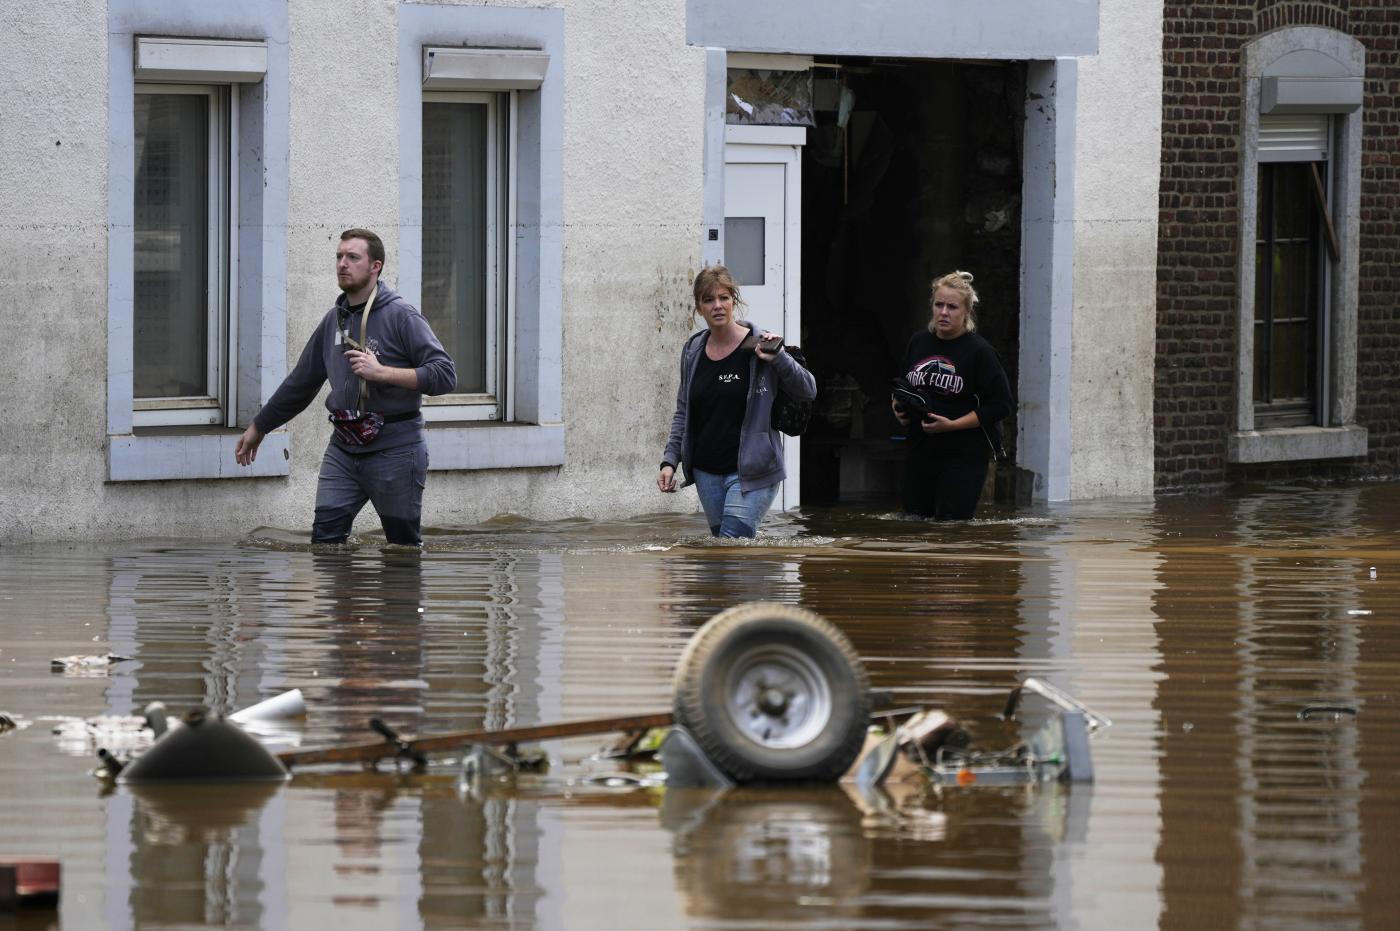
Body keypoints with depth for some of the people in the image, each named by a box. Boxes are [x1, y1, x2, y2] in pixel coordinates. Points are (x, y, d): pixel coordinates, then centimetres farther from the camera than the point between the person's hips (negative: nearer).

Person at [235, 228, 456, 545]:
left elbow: (444, 375, -15)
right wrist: (258, 427, 28)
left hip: (394, 448, -5)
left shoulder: (400, 316, -8)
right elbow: (300, 382, 23)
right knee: (325, 537, -5)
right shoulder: (334, 320, 11)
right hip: (343, 448, 5)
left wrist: (382, 372, -22)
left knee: (404, 544, 4)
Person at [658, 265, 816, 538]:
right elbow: (683, 413, 19)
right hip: (707, 472, 6)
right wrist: (670, 461, 10)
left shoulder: (758, 346, -5)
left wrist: (778, 358, -22)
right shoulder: (693, 351, 10)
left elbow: (808, 390, -5)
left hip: (751, 471, -6)